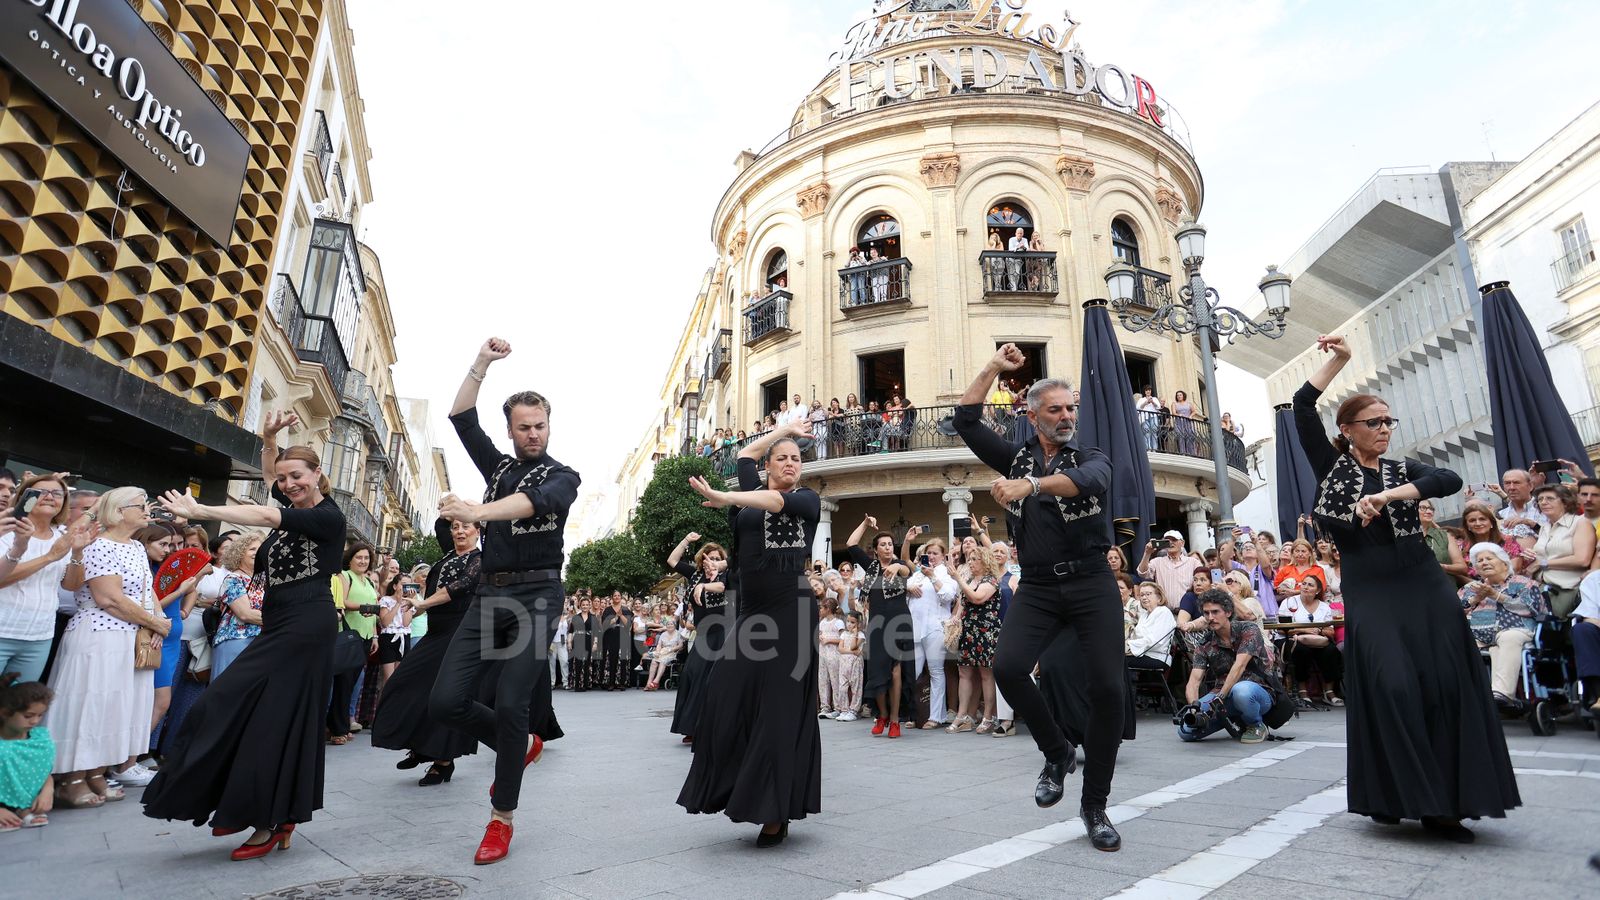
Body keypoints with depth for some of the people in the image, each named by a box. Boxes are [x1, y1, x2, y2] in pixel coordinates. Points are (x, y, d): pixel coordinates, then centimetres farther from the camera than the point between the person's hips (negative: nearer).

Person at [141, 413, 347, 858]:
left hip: (305, 626, -9)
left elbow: (267, 517, -21)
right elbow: (269, 471, 25)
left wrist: (199, 511, -20)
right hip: (275, 624, 9)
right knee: (229, 708, 7)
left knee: (279, 718, -5)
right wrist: (269, 436, 6)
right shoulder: (294, 507, 14)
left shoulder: (328, 516, -10)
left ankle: (272, 822, 6)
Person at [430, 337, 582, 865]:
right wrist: (483, 362, 2)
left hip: (537, 594, -5)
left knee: (510, 704, -13)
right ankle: (520, 745, 23)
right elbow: (461, 417, 9)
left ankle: (502, 818, 5)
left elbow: (533, 502, -22)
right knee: (446, 701, -4)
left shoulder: (562, 477, 1)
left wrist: (476, 512, -39)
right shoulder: (497, 467, 17)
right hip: (489, 594, 5)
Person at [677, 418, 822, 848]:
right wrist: (785, 428, 34)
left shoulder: (807, 499, 2)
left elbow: (776, 501, -18)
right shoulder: (752, 492, 14)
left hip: (791, 613, -5)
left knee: (781, 711, -3)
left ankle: (776, 813, 5)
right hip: (750, 614, 5)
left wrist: (721, 498, -29)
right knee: (729, 701, -3)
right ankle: (741, 793, 13)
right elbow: (747, 453, 28)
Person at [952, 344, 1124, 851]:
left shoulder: (1092, 459, 5)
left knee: (1108, 688, -8)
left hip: (1091, 584, -1)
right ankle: (1057, 753, 7)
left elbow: (1086, 481, -21)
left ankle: (1095, 805, 11)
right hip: (1037, 587, 1)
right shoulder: (1016, 458, 12)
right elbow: (966, 423, 4)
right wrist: (993, 368, 2)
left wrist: (1028, 485, -38)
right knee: (1008, 668, -21)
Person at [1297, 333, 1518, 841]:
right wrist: (1336, 361, 0)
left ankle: (1442, 804, 8)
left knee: (1445, 689, -1)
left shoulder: (1403, 470, 13)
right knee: (1390, 689, -11)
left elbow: (1451, 480, -9)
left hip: (1424, 587, 3)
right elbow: (1303, 408, -3)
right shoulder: (1331, 467, 6)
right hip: (1368, 593, -3)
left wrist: (1390, 495, -23)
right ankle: (1392, 796, 1)